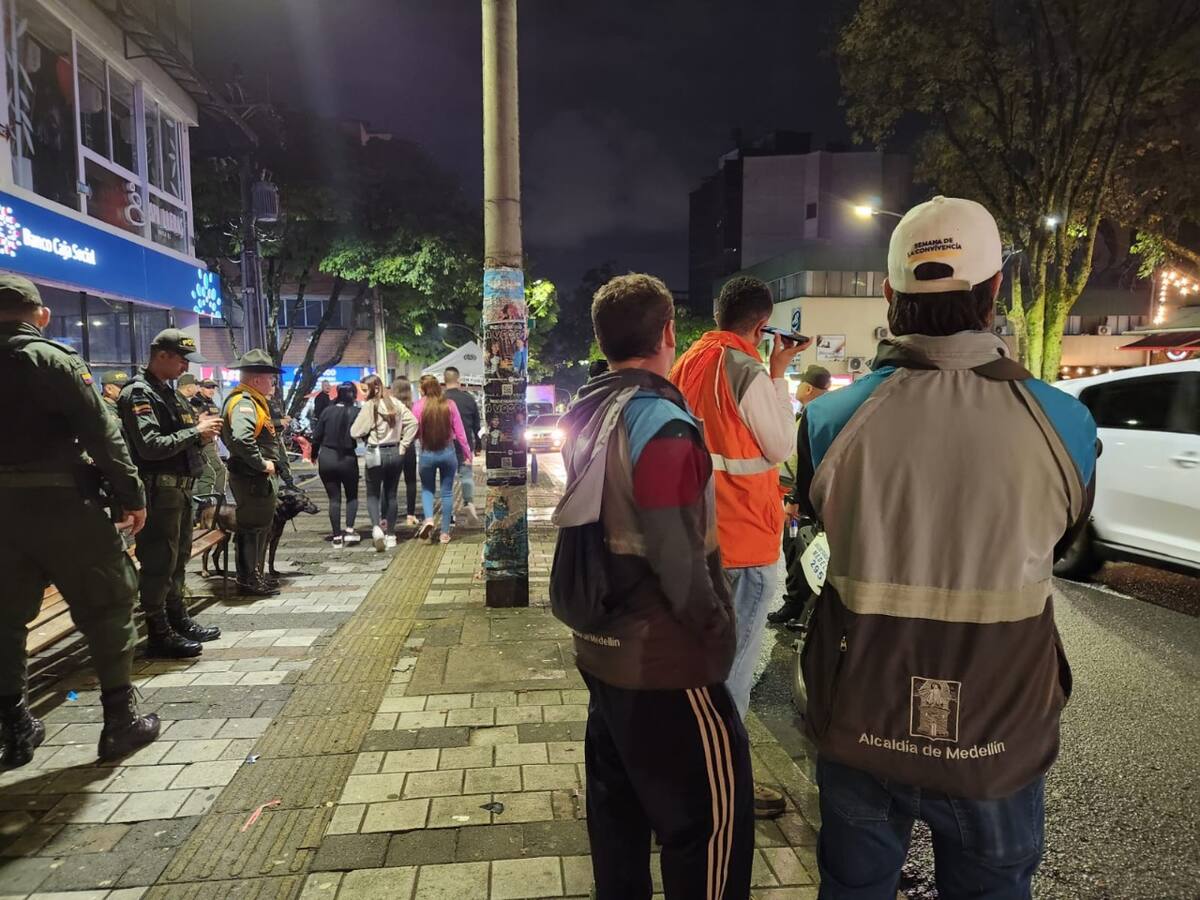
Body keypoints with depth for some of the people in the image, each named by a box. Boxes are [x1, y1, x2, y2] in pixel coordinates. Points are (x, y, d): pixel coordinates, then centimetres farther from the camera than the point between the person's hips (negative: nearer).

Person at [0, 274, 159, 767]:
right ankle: (120, 722, 10)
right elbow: (101, 433, -14)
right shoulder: (53, 359, -8)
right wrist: (132, 496, -9)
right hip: (59, 504, -6)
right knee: (107, 606, 5)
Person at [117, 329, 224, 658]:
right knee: (158, 563, -3)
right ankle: (159, 635, 6)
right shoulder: (139, 394, -14)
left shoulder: (169, 392, 15)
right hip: (159, 491, -10)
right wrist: (196, 432, -16)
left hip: (179, 489, 10)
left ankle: (179, 621, 30)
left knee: (178, 559, 18)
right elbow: (150, 446, -25)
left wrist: (202, 428, 2)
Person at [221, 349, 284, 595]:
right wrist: (262, 463, -23)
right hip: (251, 478, -11)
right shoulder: (244, 403, -19)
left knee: (262, 526, 19)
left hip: (257, 477, 11)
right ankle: (248, 581, 9)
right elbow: (241, 439, -36)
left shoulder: (252, 401, 14)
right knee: (251, 528, -1)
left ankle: (256, 575, 31)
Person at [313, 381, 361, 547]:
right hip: (347, 459, -2)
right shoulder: (356, 412, -9)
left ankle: (336, 536, 10)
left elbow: (317, 436, 4)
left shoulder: (328, 411, 0)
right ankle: (349, 530, 0)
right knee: (352, 496, 15)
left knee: (334, 498, 9)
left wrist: (314, 455, 17)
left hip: (326, 458, 2)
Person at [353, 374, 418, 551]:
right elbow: (413, 422, -1)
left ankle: (376, 527, -14)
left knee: (372, 494, 8)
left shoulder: (369, 406, -9)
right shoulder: (396, 404, 5)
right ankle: (390, 535, 14)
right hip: (395, 453, 4)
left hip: (376, 453, -4)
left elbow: (355, 432, -12)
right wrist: (403, 445, 1)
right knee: (391, 494, 12)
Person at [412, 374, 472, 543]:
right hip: (448, 452, 1)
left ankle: (428, 518, -8)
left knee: (427, 489, 18)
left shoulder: (419, 406, -8)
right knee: (447, 492, 10)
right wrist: (467, 453, 5)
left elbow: (414, 432, -4)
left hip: (427, 453, -1)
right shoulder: (449, 405, -4)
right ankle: (445, 532, 14)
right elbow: (459, 432, -2)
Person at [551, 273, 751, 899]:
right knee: (714, 809, 6)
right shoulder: (660, 424, -21)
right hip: (662, 659, -9)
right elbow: (680, 560, -22)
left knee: (618, 797, 21)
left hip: (602, 647, 9)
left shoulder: (585, 415, 6)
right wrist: (719, 636, -9)